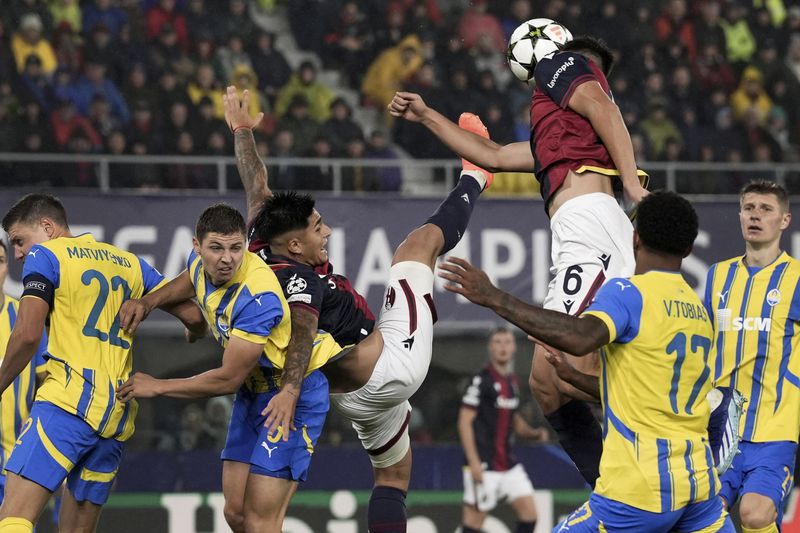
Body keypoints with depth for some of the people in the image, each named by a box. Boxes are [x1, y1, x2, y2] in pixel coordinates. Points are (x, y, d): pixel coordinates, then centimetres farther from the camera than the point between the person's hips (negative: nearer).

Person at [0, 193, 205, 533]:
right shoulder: (129, 263, 21)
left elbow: (27, 335, -10)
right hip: (119, 416, 7)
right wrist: (194, 333, 44)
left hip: (71, 400, -7)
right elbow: (193, 316, 20)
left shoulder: (45, 255, 3)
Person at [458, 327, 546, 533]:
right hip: (484, 465, -8)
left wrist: (534, 433, 5)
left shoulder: (513, 381, 13)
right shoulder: (480, 380, -10)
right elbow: (465, 422, -13)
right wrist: (474, 462, -20)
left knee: (529, 512, 1)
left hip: (508, 463, 8)